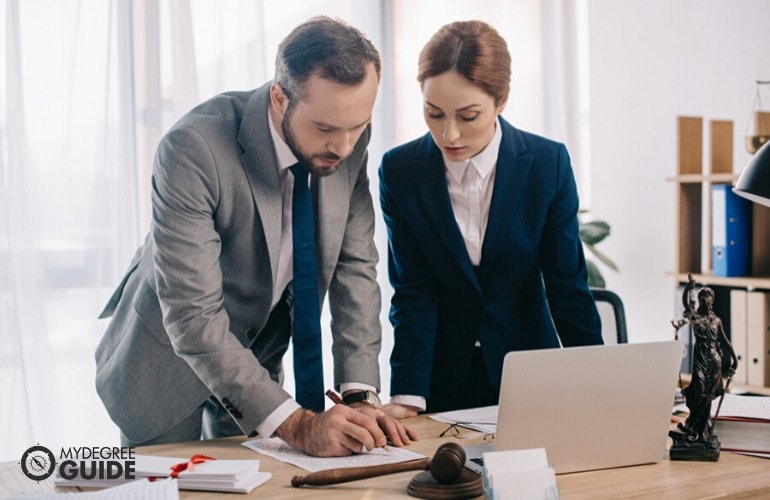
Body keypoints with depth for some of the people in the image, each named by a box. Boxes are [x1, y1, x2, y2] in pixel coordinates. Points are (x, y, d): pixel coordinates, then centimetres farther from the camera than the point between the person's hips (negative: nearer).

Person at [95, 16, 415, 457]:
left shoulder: (350, 139, -15)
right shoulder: (193, 149, -33)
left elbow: (354, 264, -9)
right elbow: (192, 315, -34)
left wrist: (359, 395, -20)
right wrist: (295, 424, -39)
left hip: (260, 352, 5)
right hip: (170, 352, -4)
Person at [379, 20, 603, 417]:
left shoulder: (548, 164, -11)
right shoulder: (399, 171, -11)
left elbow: (568, 282, -7)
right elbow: (413, 291, -12)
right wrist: (407, 395, -21)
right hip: (441, 380, 0)